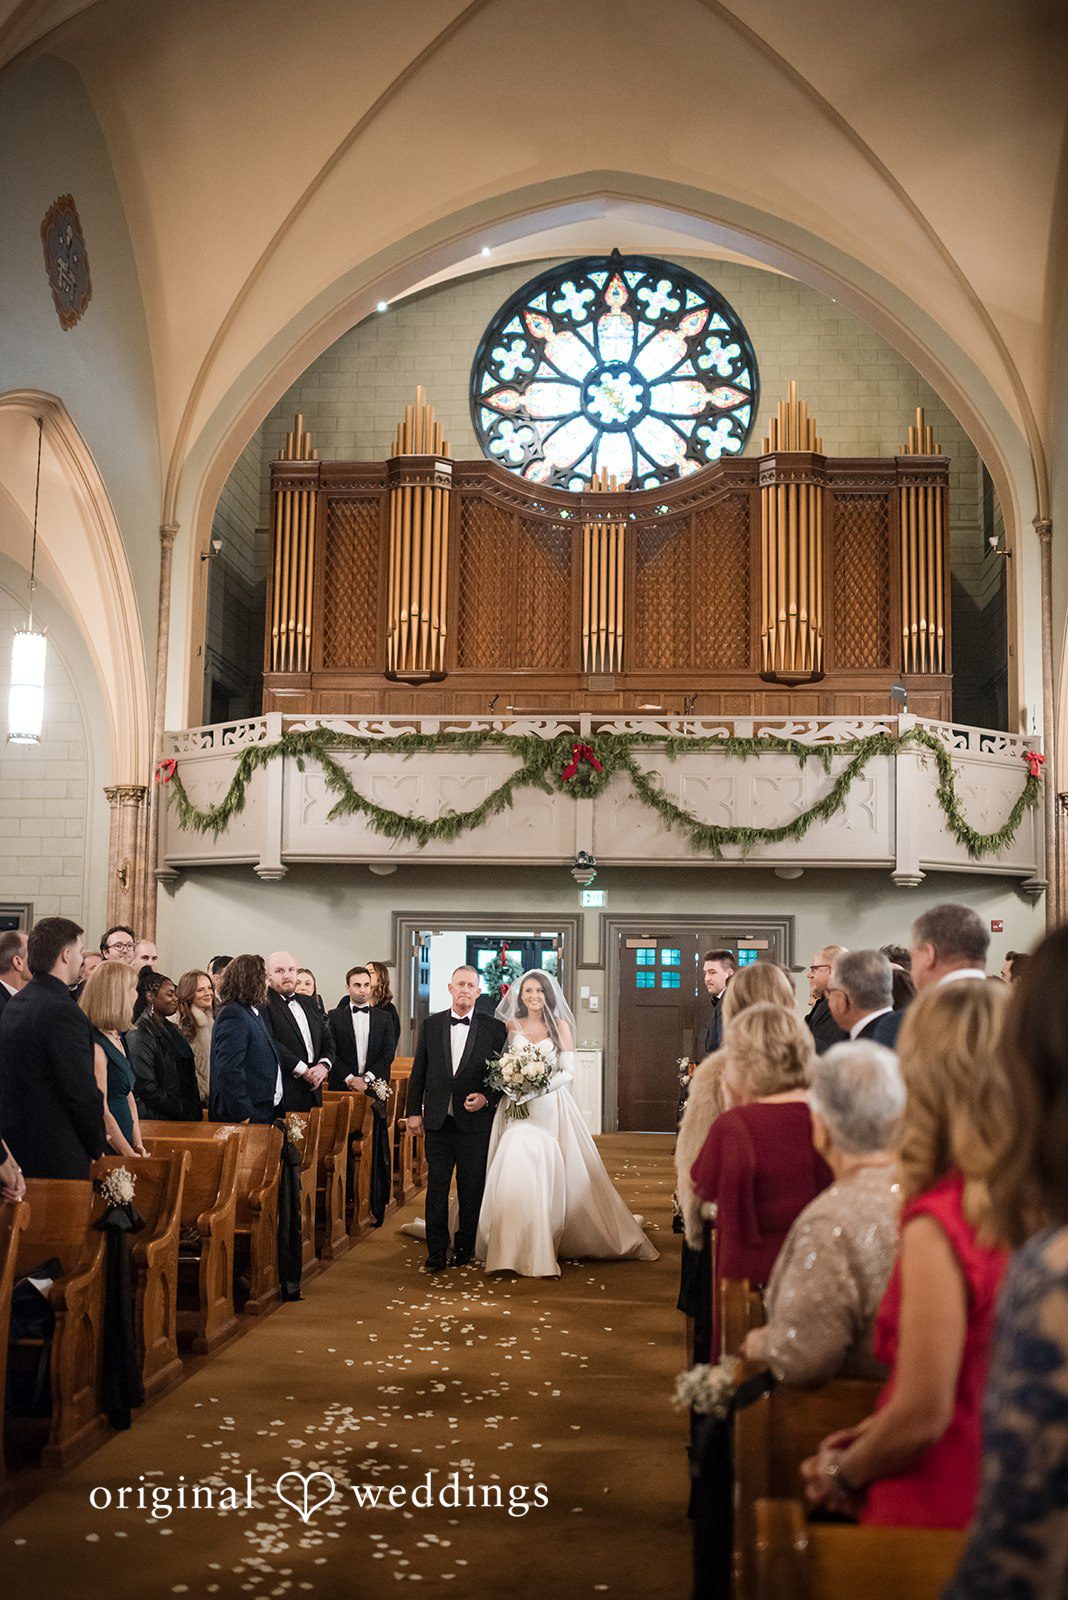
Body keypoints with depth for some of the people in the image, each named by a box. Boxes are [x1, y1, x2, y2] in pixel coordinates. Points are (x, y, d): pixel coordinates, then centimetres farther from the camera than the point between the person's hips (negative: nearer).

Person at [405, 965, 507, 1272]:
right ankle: (437, 1252, 11)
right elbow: (418, 1071, 10)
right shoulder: (431, 1024, 7)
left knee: (471, 1191, 7)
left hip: (475, 1123, -1)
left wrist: (486, 1098, -12)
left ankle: (464, 1249, 21)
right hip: (437, 1122, 1)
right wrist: (414, 1111, 6)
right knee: (436, 1188, 3)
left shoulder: (493, 1028, 0)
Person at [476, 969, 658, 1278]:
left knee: (549, 1177, -6)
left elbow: (568, 1071, -2)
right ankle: (514, 1250, 1)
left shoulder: (559, 1026, 3)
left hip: (550, 1106, -1)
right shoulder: (511, 1026, 7)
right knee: (516, 1174, -8)